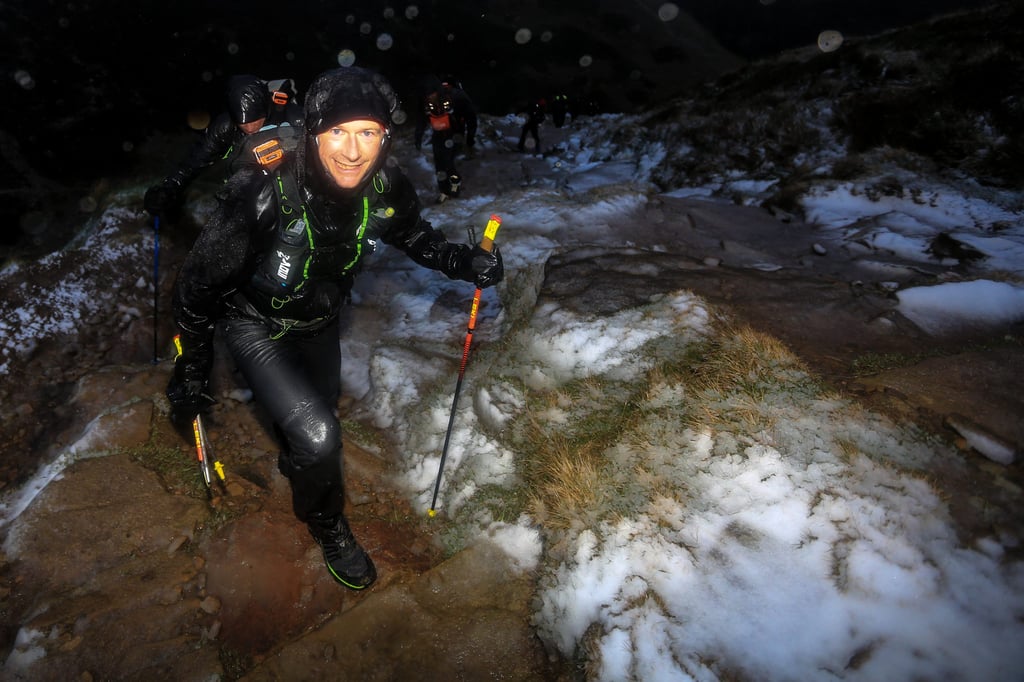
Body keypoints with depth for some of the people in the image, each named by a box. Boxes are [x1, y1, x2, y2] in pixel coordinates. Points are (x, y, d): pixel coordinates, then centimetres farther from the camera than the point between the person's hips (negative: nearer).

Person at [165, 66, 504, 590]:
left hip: (319, 320, 5)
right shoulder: (263, 198, -38)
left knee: (322, 405, 27)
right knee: (318, 435, -19)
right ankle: (327, 525, 15)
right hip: (256, 325, -5)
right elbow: (197, 287, -24)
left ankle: (293, 462, 65)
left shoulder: (386, 188, -24)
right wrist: (191, 373, -15)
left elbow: (414, 237, -1)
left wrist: (464, 262, -18)